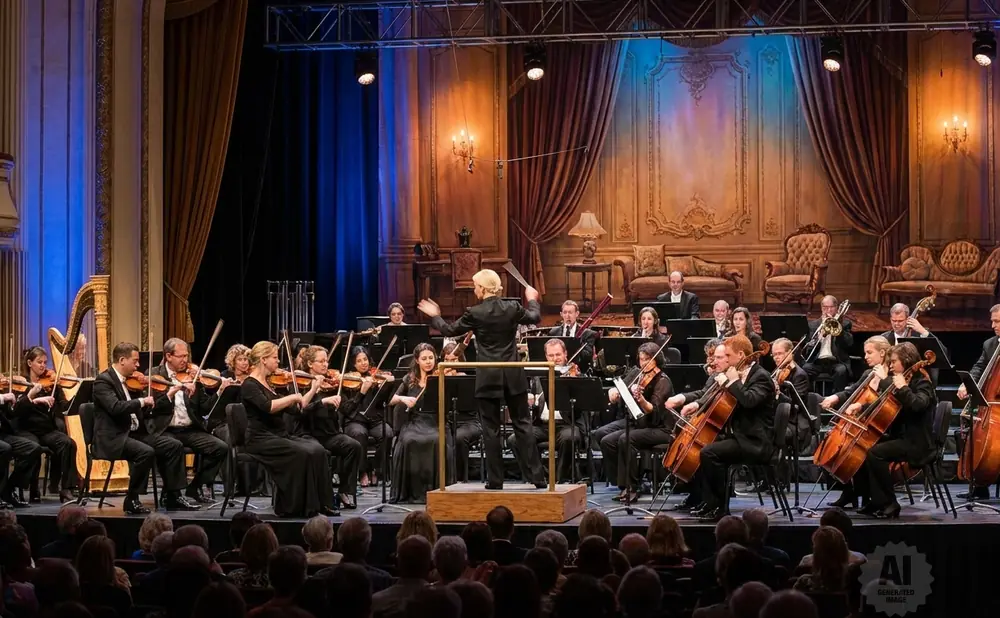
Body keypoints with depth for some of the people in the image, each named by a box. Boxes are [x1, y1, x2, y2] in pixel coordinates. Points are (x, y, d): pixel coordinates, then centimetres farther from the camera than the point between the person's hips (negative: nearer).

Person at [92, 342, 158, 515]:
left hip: (127, 435, 9)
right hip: (111, 440, -9)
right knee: (146, 452, -28)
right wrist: (141, 401, -18)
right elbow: (116, 408, -27)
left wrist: (147, 406, 6)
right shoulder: (104, 381, -12)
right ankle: (131, 500, -17)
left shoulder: (124, 381, 16)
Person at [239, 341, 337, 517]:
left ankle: (320, 503, -14)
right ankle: (291, 507, -18)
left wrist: (314, 389, 13)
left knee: (317, 450, -16)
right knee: (301, 453, -27)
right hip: (261, 439, -7)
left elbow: (297, 407, 18)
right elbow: (268, 407, -27)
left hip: (280, 436, 7)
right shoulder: (249, 385, -8)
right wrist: (292, 397, -19)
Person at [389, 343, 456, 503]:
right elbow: (390, 400, 12)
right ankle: (411, 490, -19)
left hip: (435, 423, -1)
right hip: (414, 423, 1)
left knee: (437, 441, -35)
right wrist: (403, 398, -8)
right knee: (409, 441, -32)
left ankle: (436, 488, -22)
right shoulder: (410, 380, 12)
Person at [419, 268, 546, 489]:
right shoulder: (512, 308, -2)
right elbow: (535, 317, 17)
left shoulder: (474, 313, -10)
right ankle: (537, 476, 4)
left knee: (491, 429, 4)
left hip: (488, 378, -3)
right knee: (522, 424, 8)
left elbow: (450, 331, 3)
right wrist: (532, 299, 36)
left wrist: (434, 316, 20)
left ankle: (495, 480, 5)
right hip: (513, 375, 3)